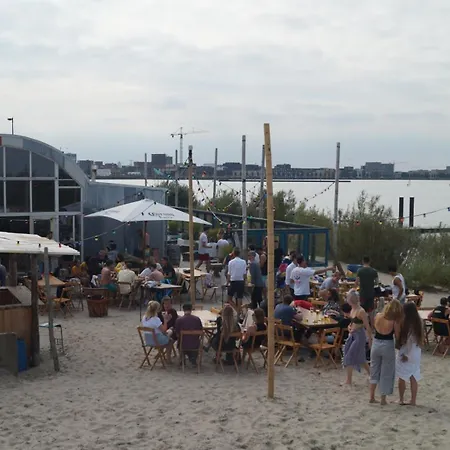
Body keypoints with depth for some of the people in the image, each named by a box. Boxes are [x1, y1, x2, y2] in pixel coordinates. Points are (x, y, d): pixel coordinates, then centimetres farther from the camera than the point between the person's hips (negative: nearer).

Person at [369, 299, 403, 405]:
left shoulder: (377, 316, -7)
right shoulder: (394, 321, -18)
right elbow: (397, 337, -10)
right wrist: (399, 323, -4)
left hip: (376, 344, 4)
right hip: (388, 346, -4)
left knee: (374, 371, 18)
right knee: (386, 373, 11)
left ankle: (372, 397, 20)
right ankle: (383, 399, 17)